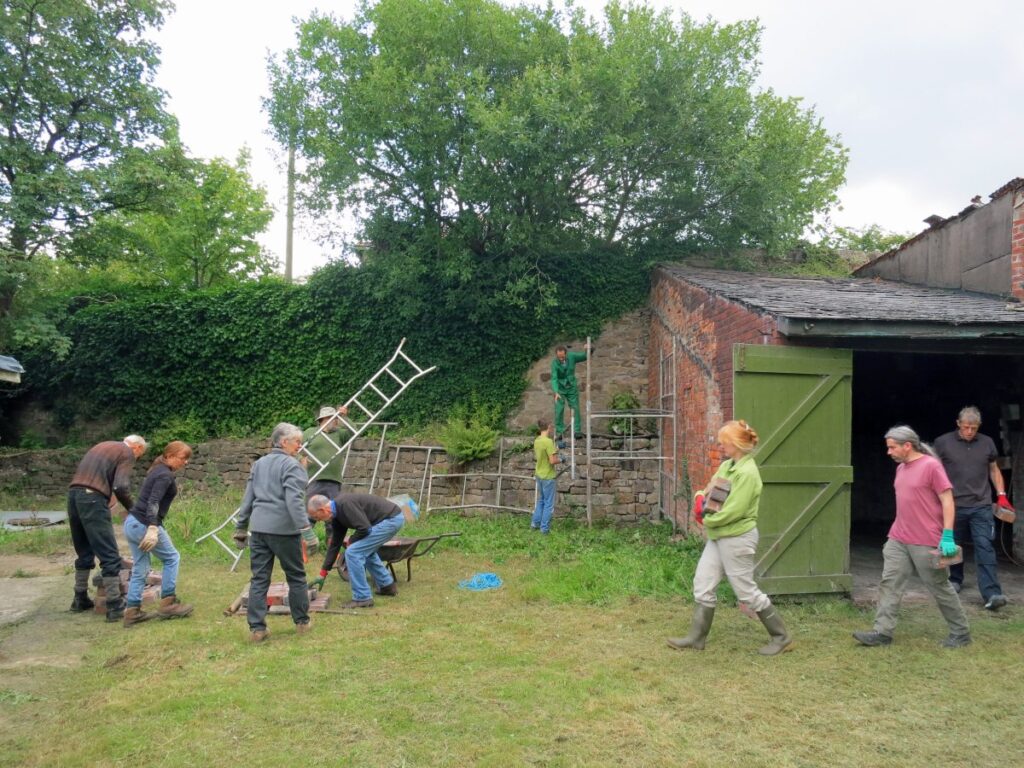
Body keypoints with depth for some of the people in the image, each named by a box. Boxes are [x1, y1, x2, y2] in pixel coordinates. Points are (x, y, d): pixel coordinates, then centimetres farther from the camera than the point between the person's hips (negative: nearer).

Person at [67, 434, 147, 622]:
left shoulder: (103, 446, 27)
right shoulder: (127, 453, 2)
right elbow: (121, 487, -11)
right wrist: (131, 509, 3)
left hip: (73, 494, 8)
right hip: (92, 499, -8)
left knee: (84, 553, 21)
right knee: (110, 556, -3)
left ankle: (80, 599, 29)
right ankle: (115, 606, -3)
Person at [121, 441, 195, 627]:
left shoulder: (157, 470, 17)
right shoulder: (166, 475, -12)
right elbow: (153, 502, -24)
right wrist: (153, 528, -34)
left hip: (132, 523, 9)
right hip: (144, 525, -9)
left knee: (140, 568, 11)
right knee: (172, 558, 6)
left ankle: (132, 612, 11)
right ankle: (167, 603, 9)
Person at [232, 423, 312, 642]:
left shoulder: (259, 464, 14)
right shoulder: (292, 465, -7)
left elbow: (248, 498, 16)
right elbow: (293, 500, -19)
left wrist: (241, 527, 21)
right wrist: (305, 527, -23)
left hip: (258, 528, 6)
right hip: (283, 528, -6)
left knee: (259, 579, 8)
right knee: (296, 576, 9)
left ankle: (257, 628, 7)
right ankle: (302, 622, 19)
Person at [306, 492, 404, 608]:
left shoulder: (345, 504, -19)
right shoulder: (337, 513, 12)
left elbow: (364, 528, -23)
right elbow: (334, 544, 18)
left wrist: (351, 541, -1)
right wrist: (323, 575, 22)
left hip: (391, 519, -10)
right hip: (393, 518, 10)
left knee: (353, 552, -9)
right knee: (366, 550, 29)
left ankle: (362, 598, 0)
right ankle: (388, 586, 37)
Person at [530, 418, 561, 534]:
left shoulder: (537, 441, 3)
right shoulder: (548, 442, -22)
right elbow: (553, 461, -25)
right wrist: (560, 459, -3)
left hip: (539, 475, 8)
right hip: (548, 477, -8)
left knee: (540, 501, 22)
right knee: (549, 504, 4)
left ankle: (535, 524, 27)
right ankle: (544, 528, 10)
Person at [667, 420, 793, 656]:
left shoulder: (747, 473, -21)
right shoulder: (726, 465, 8)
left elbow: (733, 511, -24)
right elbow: (709, 489, 15)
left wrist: (707, 520, -12)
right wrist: (701, 500, -8)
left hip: (737, 538, -9)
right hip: (718, 537, 9)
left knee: (747, 591, 2)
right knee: (703, 584, 9)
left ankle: (781, 637, 19)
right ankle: (697, 637, 18)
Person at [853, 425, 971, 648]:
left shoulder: (931, 465, -11)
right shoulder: (901, 468, 12)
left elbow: (947, 500, -13)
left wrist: (947, 536, -17)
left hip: (926, 542, -7)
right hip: (897, 540, 7)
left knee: (940, 587, 6)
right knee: (889, 583, 0)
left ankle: (961, 633, 23)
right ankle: (882, 632, 1)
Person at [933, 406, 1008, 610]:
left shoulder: (987, 443, 8)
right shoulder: (943, 443, -2)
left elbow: (994, 470, 18)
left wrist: (1001, 495, 9)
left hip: (981, 506, 1)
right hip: (954, 505, -1)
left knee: (985, 547, -8)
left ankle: (991, 594, -13)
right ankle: (955, 580, 33)